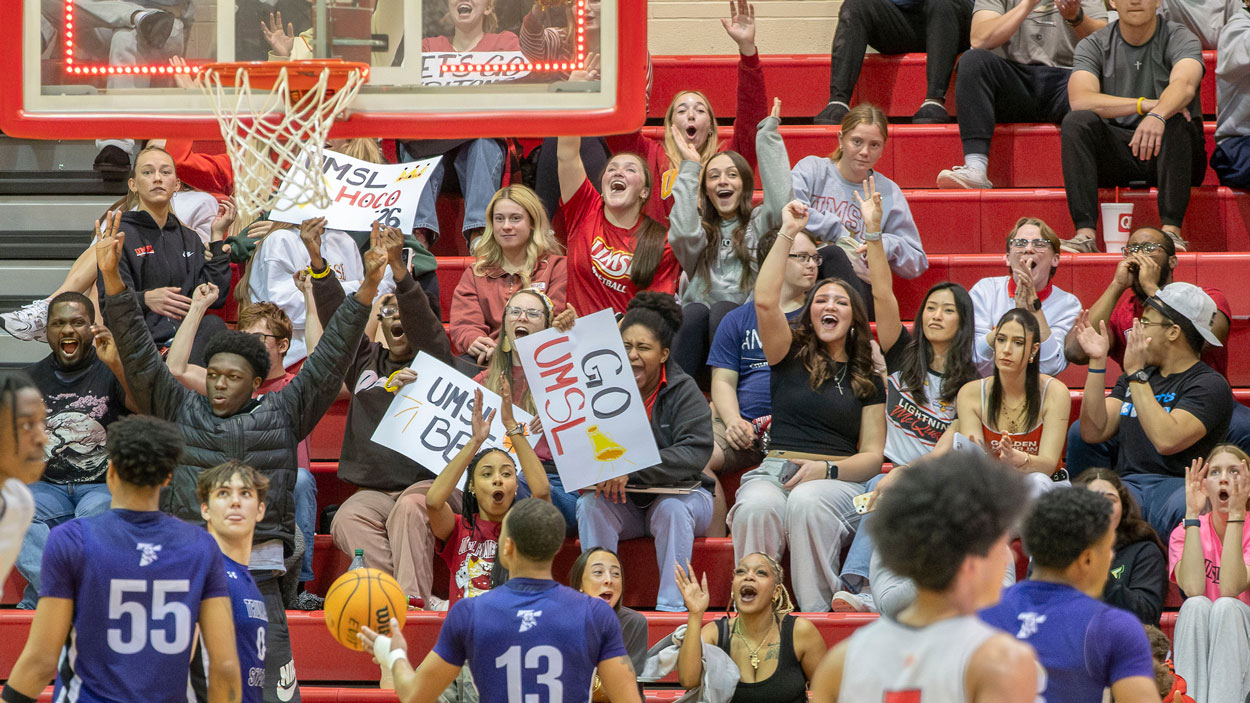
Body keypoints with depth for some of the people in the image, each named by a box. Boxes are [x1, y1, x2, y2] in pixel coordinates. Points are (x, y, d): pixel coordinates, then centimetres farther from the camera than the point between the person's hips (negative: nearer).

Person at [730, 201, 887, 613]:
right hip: (775, 470, 0)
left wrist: (827, 470, -9)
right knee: (758, 507, -37)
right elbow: (765, 302, 0)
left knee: (806, 502, -37)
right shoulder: (791, 356, 18)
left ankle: (816, 618, -35)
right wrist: (787, 234, 2)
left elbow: (873, 455, 11)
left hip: (839, 481, 0)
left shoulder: (868, 383, 19)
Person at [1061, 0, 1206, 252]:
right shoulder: (1093, 46, 3)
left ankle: (1171, 230, -39)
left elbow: (1184, 86, -26)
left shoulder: (1181, 39, -3)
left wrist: (1158, 115, -49)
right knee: (1076, 121, -25)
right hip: (1116, 156, 2)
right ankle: (1085, 233, -36)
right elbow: (1080, 99, -17)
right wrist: (1144, 104, -27)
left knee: (1175, 120, -32)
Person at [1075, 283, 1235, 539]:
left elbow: (1167, 441, -16)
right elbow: (1094, 432, 13)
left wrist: (1136, 374, -12)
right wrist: (1097, 362, 9)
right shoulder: (1132, 379, 25)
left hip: (1178, 487, -4)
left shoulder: (1210, 385, 1)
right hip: (1127, 487, 4)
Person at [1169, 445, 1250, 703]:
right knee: (1196, 605, -29)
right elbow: (1193, 589, -18)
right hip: (1195, 656, 1)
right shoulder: (1185, 532, 3)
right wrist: (1192, 514, -15)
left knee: (1225, 606, -31)